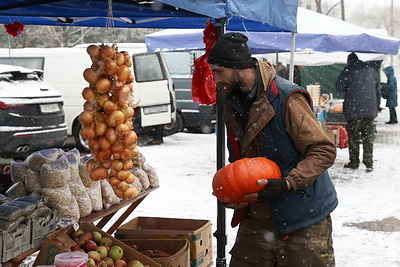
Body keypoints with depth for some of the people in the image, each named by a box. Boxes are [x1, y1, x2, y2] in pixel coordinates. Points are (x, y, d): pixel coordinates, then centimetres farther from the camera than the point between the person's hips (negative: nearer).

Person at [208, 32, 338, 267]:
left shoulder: (286, 99, -19)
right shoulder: (232, 102, 6)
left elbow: (325, 151, -18)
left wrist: (287, 184, -27)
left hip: (302, 221, -7)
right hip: (256, 218, 7)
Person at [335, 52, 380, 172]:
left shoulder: (348, 71, -9)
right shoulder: (372, 70, 4)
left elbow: (338, 87, -5)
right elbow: (377, 88, 12)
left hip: (353, 110, -3)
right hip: (370, 110, 3)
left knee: (353, 138, 6)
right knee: (368, 137, 8)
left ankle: (354, 162, 9)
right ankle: (369, 163, 5)